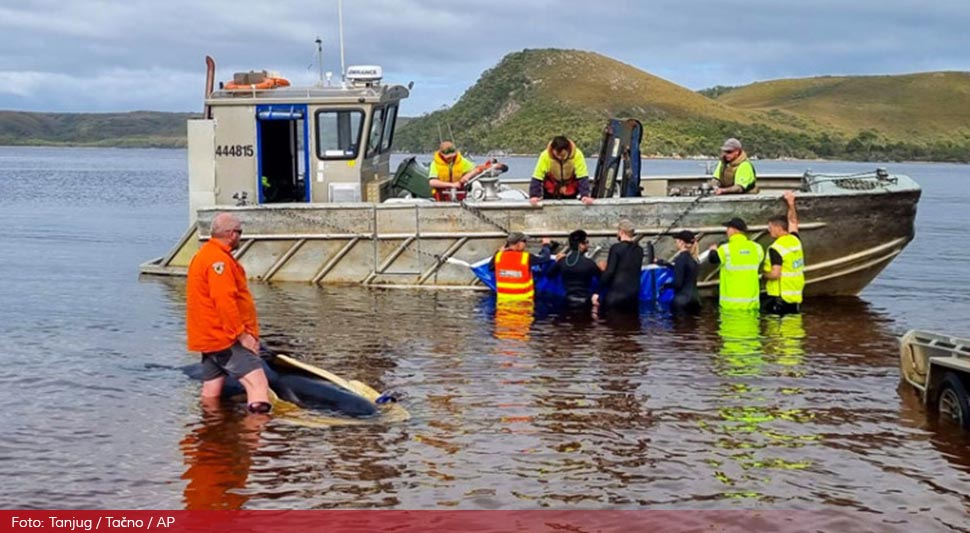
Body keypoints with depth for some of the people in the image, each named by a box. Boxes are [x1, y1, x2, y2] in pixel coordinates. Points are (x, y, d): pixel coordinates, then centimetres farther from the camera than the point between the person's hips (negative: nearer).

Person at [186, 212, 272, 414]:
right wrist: (243, 335, -19)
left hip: (209, 337, 11)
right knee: (258, 384, -20)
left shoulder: (204, 255, 19)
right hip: (226, 339, -11)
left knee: (211, 392, 15)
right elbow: (225, 302, -24)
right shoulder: (219, 260, -16)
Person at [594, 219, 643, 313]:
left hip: (615, 294, -5)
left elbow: (609, 272, -12)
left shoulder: (616, 248, -7)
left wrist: (598, 293, -8)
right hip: (633, 296, 5)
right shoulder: (639, 250, 10)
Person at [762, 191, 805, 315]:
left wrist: (764, 274, -3)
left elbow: (775, 274, -22)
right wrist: (791, 204, 29)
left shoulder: (776, 248, -16)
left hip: (778, 298, -8)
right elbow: (793, 221, 26)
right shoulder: (795, 240, 6)